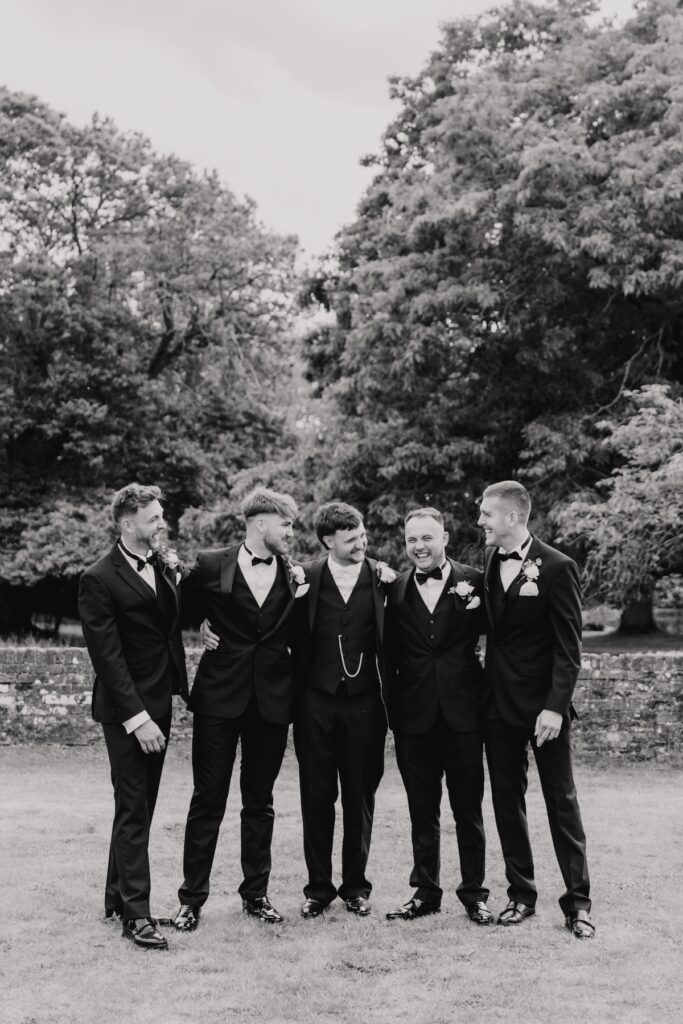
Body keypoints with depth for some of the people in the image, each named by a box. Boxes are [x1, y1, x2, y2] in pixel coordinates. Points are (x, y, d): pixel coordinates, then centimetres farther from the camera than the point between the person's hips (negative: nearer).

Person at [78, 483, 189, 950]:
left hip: (159, 703, 7)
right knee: (133, 810, -2)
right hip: (127, 711, -7)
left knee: (139, 807, 14)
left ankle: (118, 898, 26)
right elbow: (107, 656, -16)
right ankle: (137, 914, 5)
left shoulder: (165, 568, 8)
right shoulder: (100, 580, -13)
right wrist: (136, 717, -19)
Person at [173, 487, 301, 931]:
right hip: (220, 694, -2)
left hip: (272, 696, 3)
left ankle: (256, 892, 23)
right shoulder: (211, 565, -2)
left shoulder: (292, 574, 5)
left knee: (260, 800, 11)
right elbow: (181, 608, 13)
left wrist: (302, 593, -3)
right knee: (208, 798, 3)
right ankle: (192, 897, 13)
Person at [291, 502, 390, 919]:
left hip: (364, 701, 0)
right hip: (316, 700, 0)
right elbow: (295, 638, 3)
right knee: (316, 796, 7)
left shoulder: (382, 579, 0)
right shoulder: (307, 578, 0)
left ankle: (356, 886, 23)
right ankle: (319, 887, 19)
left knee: (360, 797, 9)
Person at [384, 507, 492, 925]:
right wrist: (392, 706, 1)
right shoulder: (397, 589, 4)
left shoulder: (473, 581, -2)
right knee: (422, 811, 12)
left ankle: (474, 893, 20)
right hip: (413, 714, 2)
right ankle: (425, 891, 23)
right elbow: (390, 653, 5)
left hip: (462, 711, -2)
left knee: (468, 808, 7)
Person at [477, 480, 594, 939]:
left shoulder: (556, 567, -12)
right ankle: (521, 894, 21)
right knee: (507, 800, 10)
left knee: (562, 800, 3)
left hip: (544, 704, -6)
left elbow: (568, 646, -13)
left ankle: (578, 901, 12)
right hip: (499, 701, 6)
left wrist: (555, 706, -19)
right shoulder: (491, 562, 7)